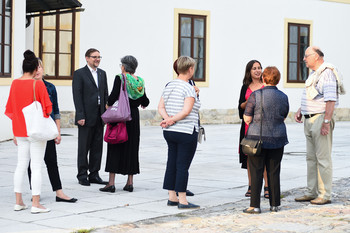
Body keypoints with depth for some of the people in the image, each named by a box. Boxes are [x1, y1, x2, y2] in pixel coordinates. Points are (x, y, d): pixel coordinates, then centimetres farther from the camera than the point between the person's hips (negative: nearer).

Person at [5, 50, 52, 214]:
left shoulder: (14, 84, 2)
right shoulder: (38, 84, -13)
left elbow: (10, 109, 10)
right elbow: (48, 108, -11)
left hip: (20, 131, 5)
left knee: (21, 165, 12)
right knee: (36, 167, -2)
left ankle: (18, 202, 15)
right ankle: (36, 204, -1)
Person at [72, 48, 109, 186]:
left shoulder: (102, 73, 14)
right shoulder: (79, 74, -5)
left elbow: (105, 94, 15)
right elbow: (77, 96, -10)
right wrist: (80, 116, -16)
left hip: (99, 117, 6)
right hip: (86, 117, -6)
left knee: (97, 147, 9)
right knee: (84, 147, 1)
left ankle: (94, 175, 16)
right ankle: (82, 176, 9)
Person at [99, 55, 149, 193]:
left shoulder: (120, 78, -10)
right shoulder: (140, 81, 4)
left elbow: (114, 95, -20)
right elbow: (145, 101, 7)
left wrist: (108, 104, 0)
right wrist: (143, 104, 29)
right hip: (134, 116, 5)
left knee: (115, 147, 0)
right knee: (131, 148, 11)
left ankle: (111, 183, -2)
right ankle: (130, 182, 13)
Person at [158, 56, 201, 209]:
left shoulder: (169, 86, 10)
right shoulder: (189, 88, -13)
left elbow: (160, 107, 7)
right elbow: (186, 111, -22)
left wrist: (168, 119, -7)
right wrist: (172, 120, -12)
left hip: (169, 132, 8)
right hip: (186, 132, -8)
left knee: (172, 164, 12)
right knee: (183, 166, -4)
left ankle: (172, 197, 17)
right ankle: (182, 201, 0)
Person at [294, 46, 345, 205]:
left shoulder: (327, 73, -13)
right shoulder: (313, 74, 18)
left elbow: (331, 99, -20)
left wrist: (326, 122, -25)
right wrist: (300, 111, 13)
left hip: (321, 118, -10)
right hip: (309, 120, 10)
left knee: (323, 158, -7)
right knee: (311, 157, 11)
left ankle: (325, 195, -3)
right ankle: (312, 193, 17)